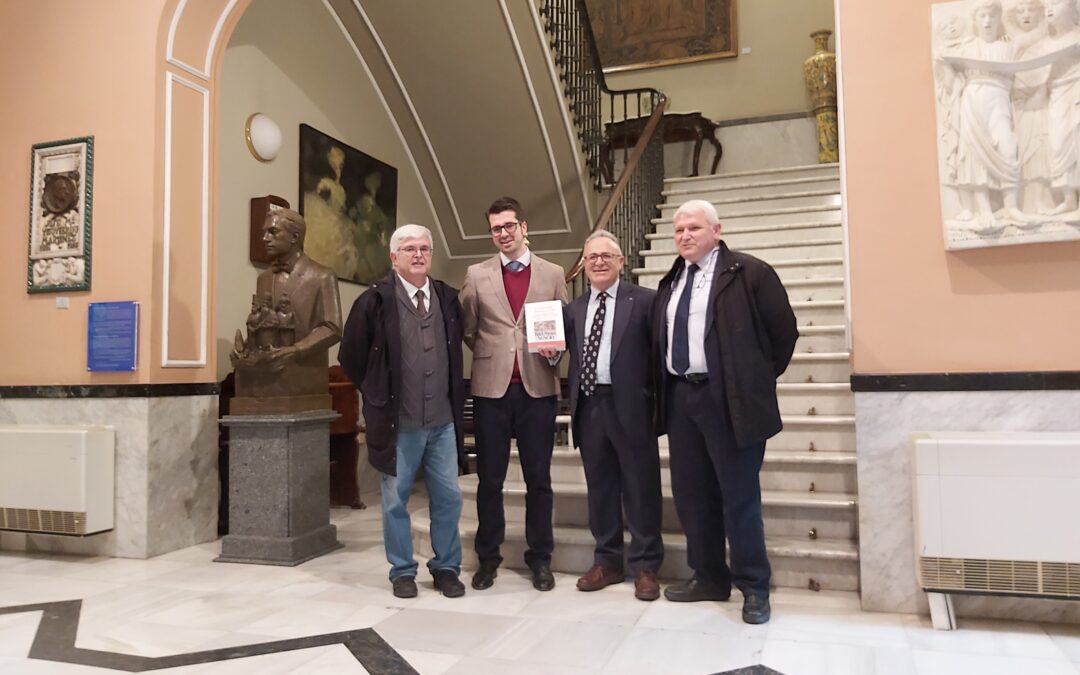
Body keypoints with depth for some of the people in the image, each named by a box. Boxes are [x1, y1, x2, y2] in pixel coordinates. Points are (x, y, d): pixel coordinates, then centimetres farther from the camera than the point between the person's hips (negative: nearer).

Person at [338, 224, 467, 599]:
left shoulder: (448, 299, 6)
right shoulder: (375, 300, -7)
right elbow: (350, 357, 1)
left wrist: (454, 400, 12)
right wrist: (377, 396, 4)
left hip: (443, 421, 3)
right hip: (397, 422, -3)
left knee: (448, 497, 9)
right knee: (396, 500, 10)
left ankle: (446, 567, 26)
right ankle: (402, 571, 26)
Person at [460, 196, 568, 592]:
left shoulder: (553, 274, 7)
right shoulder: (476, 275, 7)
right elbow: (467, 330, 10)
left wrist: (554, 351, -10)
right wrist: (491, 356, 2)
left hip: (537, 386, 0)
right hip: (492, 387, 0)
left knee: (538, 478, 7)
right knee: (490, 478, 8)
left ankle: (540, 559, 21)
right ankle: (488, 558, 23)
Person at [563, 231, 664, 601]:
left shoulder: (645, 300, -1)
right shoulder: (574, 308, 14)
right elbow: (568, 352, 11)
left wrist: (656, 399, -13)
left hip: (629, 406, -4)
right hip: (589, 406, 5)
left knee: (640, 488, 4)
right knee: (600, 487, 13)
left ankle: (645, 567, 18)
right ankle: (607, 561, 26)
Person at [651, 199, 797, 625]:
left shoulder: (749, 273, -5)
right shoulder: (671, 282, 15)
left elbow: (783, 329, -3)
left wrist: (759, 380, 1)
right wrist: (664, 391, 12)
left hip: (728, 399, -6)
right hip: (680, 397, 7)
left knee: (739, 496, 2)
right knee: (691, 494, 12)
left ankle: (754, 587, 17)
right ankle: (709, 577, 28)